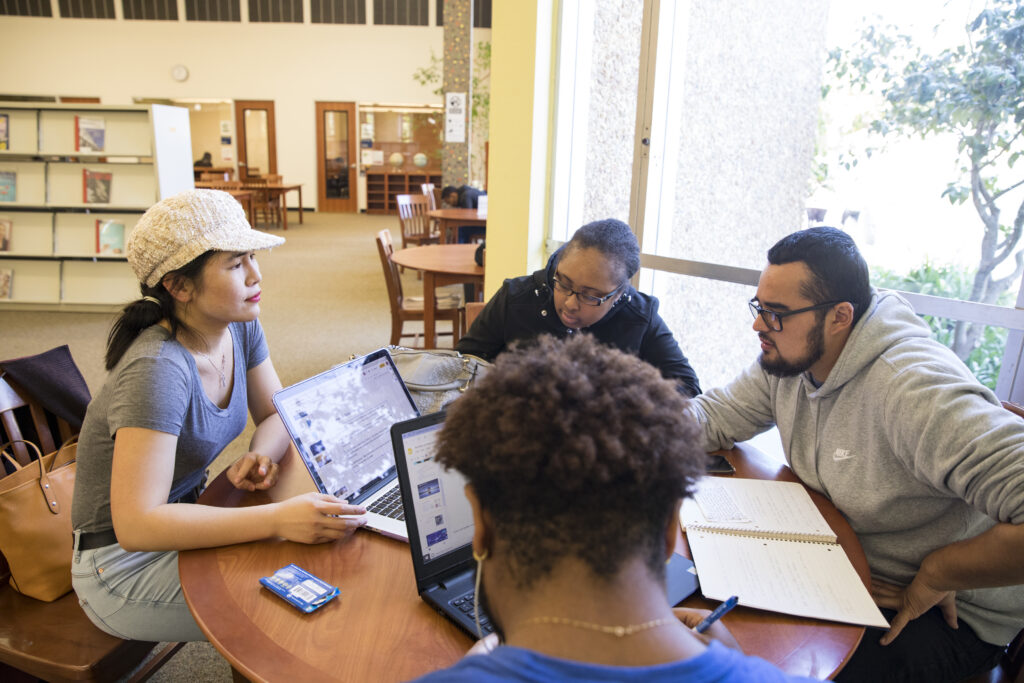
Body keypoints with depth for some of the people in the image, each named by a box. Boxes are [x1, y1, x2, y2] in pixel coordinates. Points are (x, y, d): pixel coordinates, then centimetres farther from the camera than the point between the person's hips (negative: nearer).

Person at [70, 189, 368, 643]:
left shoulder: (240, 326, -7)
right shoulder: (158, 370, -30)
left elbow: (277, 414, 5)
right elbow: (136, 524, -34)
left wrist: (261, 454, -17)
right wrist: (276, 518, -40)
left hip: (181, 520, 7)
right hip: (125, 563, -7)